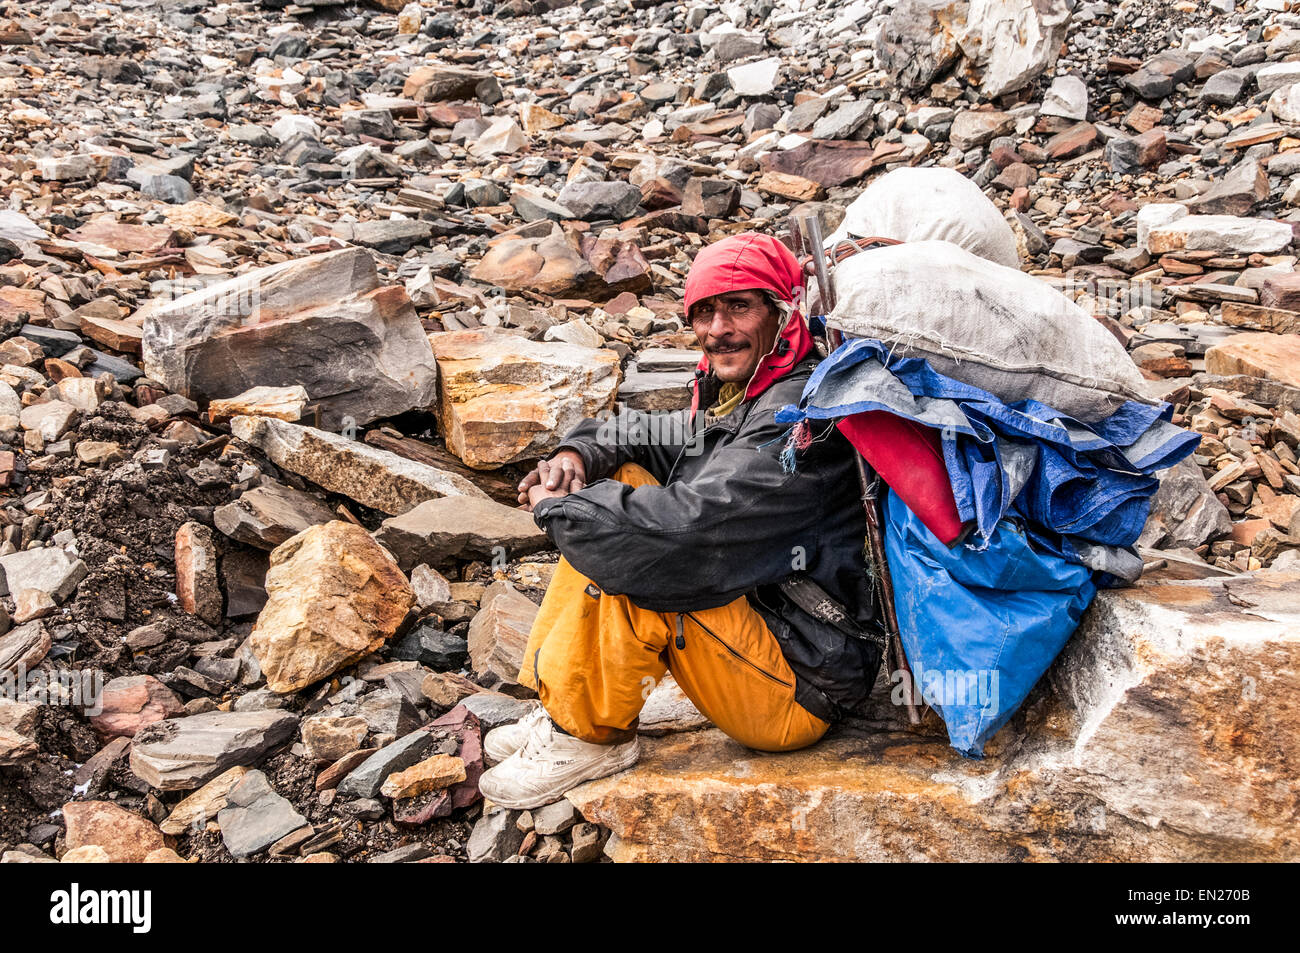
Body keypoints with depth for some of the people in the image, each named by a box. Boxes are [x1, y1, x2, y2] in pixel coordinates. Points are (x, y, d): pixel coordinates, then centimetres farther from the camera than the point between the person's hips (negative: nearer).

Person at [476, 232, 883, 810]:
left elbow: (692, 528, -33)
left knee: (631, 555, -26)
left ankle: (589, 738, -4)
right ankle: (560, 709, 8)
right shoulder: (737, 393, 7)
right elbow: (663, 436, 21)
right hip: (758, 620, 10)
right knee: (620, 481, 6)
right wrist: (581, 452, -2)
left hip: (799, 694, -10)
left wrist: (557, 508, -18)